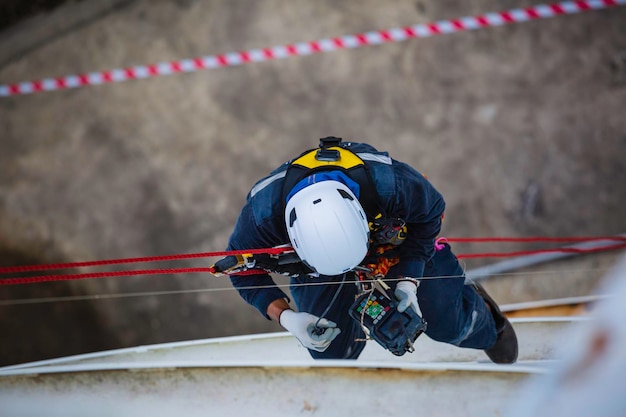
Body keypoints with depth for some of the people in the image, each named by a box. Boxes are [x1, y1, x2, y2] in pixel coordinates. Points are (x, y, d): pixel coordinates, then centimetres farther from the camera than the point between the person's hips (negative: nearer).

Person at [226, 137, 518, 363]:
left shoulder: (388, 182, -44)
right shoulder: (263, 211, -42)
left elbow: (431, 211, -19)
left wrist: (409, 279, -26)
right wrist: (284, 316, -33)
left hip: (392, 240, 0)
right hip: (315, 263, 0)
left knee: (446, 323, 2)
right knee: (331, 351, -9)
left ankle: (479, 309, 40)